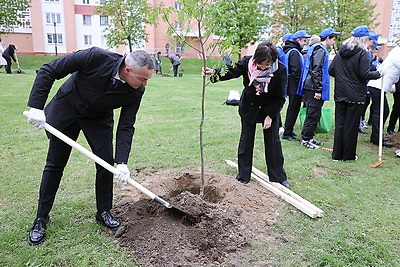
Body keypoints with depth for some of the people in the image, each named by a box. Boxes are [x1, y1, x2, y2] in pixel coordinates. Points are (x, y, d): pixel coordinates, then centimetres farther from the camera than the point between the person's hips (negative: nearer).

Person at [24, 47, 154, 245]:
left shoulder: (136, 92, -23)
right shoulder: (96, 57, -34)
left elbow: (126, 127, -16)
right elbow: (48, 71, -25)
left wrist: (121, 162, -26)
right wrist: (36, 107, -30)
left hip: (99, 118, 3)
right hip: (65, 109, -2)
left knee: (106, 163, -4)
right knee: (55, 164, 3)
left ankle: (103, 212, 16)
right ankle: (41, 218, 19)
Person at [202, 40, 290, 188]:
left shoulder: (280, 70, -23)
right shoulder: (247, 62, -22)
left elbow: (280, 97, -14)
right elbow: (232, 72, -8)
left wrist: (270, 115, -17)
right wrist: (214, 73, -26)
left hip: (271, 108, -1)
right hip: (249, 107, 1)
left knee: (273, 142, 5)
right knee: (246, 140, 6)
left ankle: (278, 176, 22)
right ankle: (243, 176, 20)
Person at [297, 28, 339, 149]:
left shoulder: (315, 48, 19)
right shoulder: (321, 50, -12)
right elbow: (316, 71, -20)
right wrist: (318, 90, -21)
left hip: (309, 88, 10)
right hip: (313, 88, -10)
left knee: (312, 114, 14)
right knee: (313, 114, -4)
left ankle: (308, 137, 21)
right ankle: (306, 139, 2)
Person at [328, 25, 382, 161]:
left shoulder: (341, 52, 8)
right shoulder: (362, 53, -10)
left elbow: (331, 70, 8)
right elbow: (365, 74, -15)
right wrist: (378, 73, 1)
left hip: (340, 95, 5)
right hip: (355, 96, -5)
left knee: (339, 124, 11)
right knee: (351, 126, 3)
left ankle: (337, 154, 15)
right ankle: (348, 155, 13)